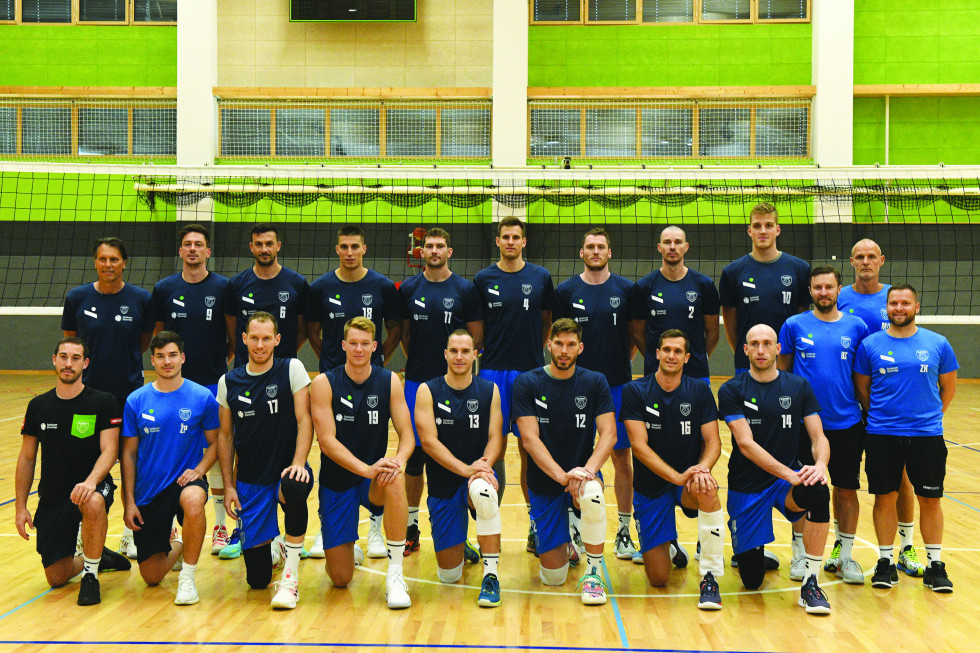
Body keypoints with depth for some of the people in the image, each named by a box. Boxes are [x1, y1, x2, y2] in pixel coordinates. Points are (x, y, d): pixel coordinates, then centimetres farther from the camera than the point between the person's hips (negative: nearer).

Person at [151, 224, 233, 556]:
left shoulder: (224, 287, 0)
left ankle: (220, 526, 12)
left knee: (217, 454, 1)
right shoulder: (164, 288, 6)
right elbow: (157, 333, 13)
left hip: (214, 383, -2)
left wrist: (222, 359, -4)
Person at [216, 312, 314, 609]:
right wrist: (228, 486, 3)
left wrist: (298, 464, -23)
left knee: (294, 488, -42)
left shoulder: (292, 369, -4)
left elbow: (304, 421, -7)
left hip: (285, 471, -2)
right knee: (257, 578, 0)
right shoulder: (228, 382, 5)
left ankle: (291, 576, -22)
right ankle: (274, 549, 38)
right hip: (250, 481, 2)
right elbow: (225, 435, 10)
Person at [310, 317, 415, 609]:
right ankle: (349, 550, 37)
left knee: (395, 480, -38)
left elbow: (407, 435, -5)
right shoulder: (324, 383, -10)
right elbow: (327, 441, -17)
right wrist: (366, 469, -31)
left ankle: (395, 575, -26)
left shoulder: (390, 381, -4)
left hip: (374, 481, 1)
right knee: (340, 579, -3)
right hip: (336, 482, -1)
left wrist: (398, 460, -29)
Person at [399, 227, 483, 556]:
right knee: (414, 453, 5)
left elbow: (476, 336, 5)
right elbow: (403, 334, 15)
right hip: (417, 381, 2)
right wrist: (418, 361, 7)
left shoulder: (465, 289, 2)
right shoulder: (408, 289, 8)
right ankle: (411, 526, 16)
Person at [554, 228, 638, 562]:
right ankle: (573, 529, 16)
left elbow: (636, 334, 11)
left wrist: (622, 361, 2)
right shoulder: (566, 291, 3)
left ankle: (624, 531, 14)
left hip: (617, 384, 1)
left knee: (622, 457, 4)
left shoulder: (626, 289, 4)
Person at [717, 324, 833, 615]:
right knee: (752, 580, -3)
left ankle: (810, 583, -21)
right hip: (746, 486, -1)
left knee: (818, 492, -36)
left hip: (790, 478, 2)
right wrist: (788, 474, -27)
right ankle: (753, 553, 36)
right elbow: (746, 445, -16)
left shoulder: (799, 387, 2)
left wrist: (819, 465, -24)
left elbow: (819, 438, -1)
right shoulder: (732, 391, -6)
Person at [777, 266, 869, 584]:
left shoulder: (857, 327, 4)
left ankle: (845, 556, 20)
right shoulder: (794, 325, 1)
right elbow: (783, 370, 7)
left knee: (847, 489, 6)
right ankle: (801, 554, 18)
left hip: (847, 423, 1)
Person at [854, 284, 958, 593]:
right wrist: (879, 416, 7)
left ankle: (935, 565, 18)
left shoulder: (938, 344, 2)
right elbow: (861, 388, 9)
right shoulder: (870, 345, 0)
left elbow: (948, 387, 11)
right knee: (885, 497, 5)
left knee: (930, 499, 5)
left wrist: (930, 416, 8)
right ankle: (885, 562, 17)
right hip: (882, 436, 0)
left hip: (927, 435, 0)